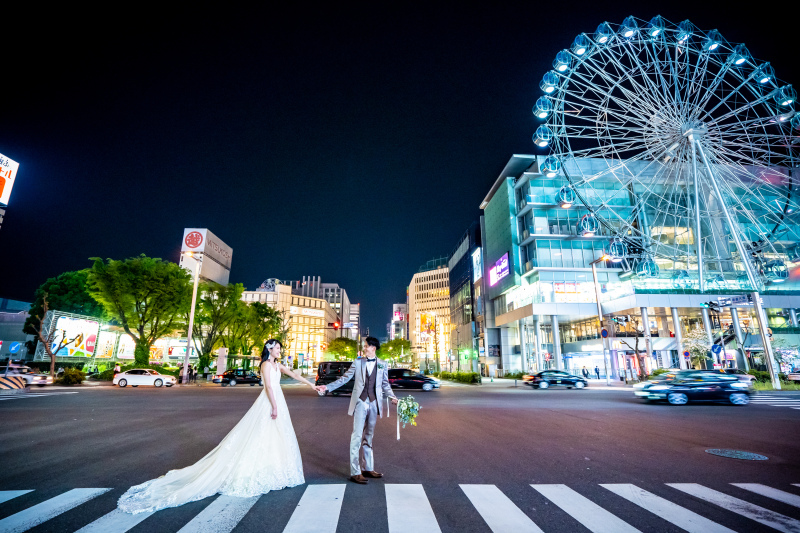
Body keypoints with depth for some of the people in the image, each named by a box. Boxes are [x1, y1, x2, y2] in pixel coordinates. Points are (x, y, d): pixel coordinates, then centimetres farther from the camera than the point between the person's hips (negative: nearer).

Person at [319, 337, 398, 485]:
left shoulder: (382, 365, 5)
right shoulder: (357, 362, 3)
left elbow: (385, 384, 9)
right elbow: (344, 378, 6)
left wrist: (392, 397, -6)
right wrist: (327, 387, -1)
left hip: (374, 403, 2)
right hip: (360, 402, -2)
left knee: (369, 437, 13)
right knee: (357, 436, -4)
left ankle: (368, 468, 25)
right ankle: (355, 472, 4)